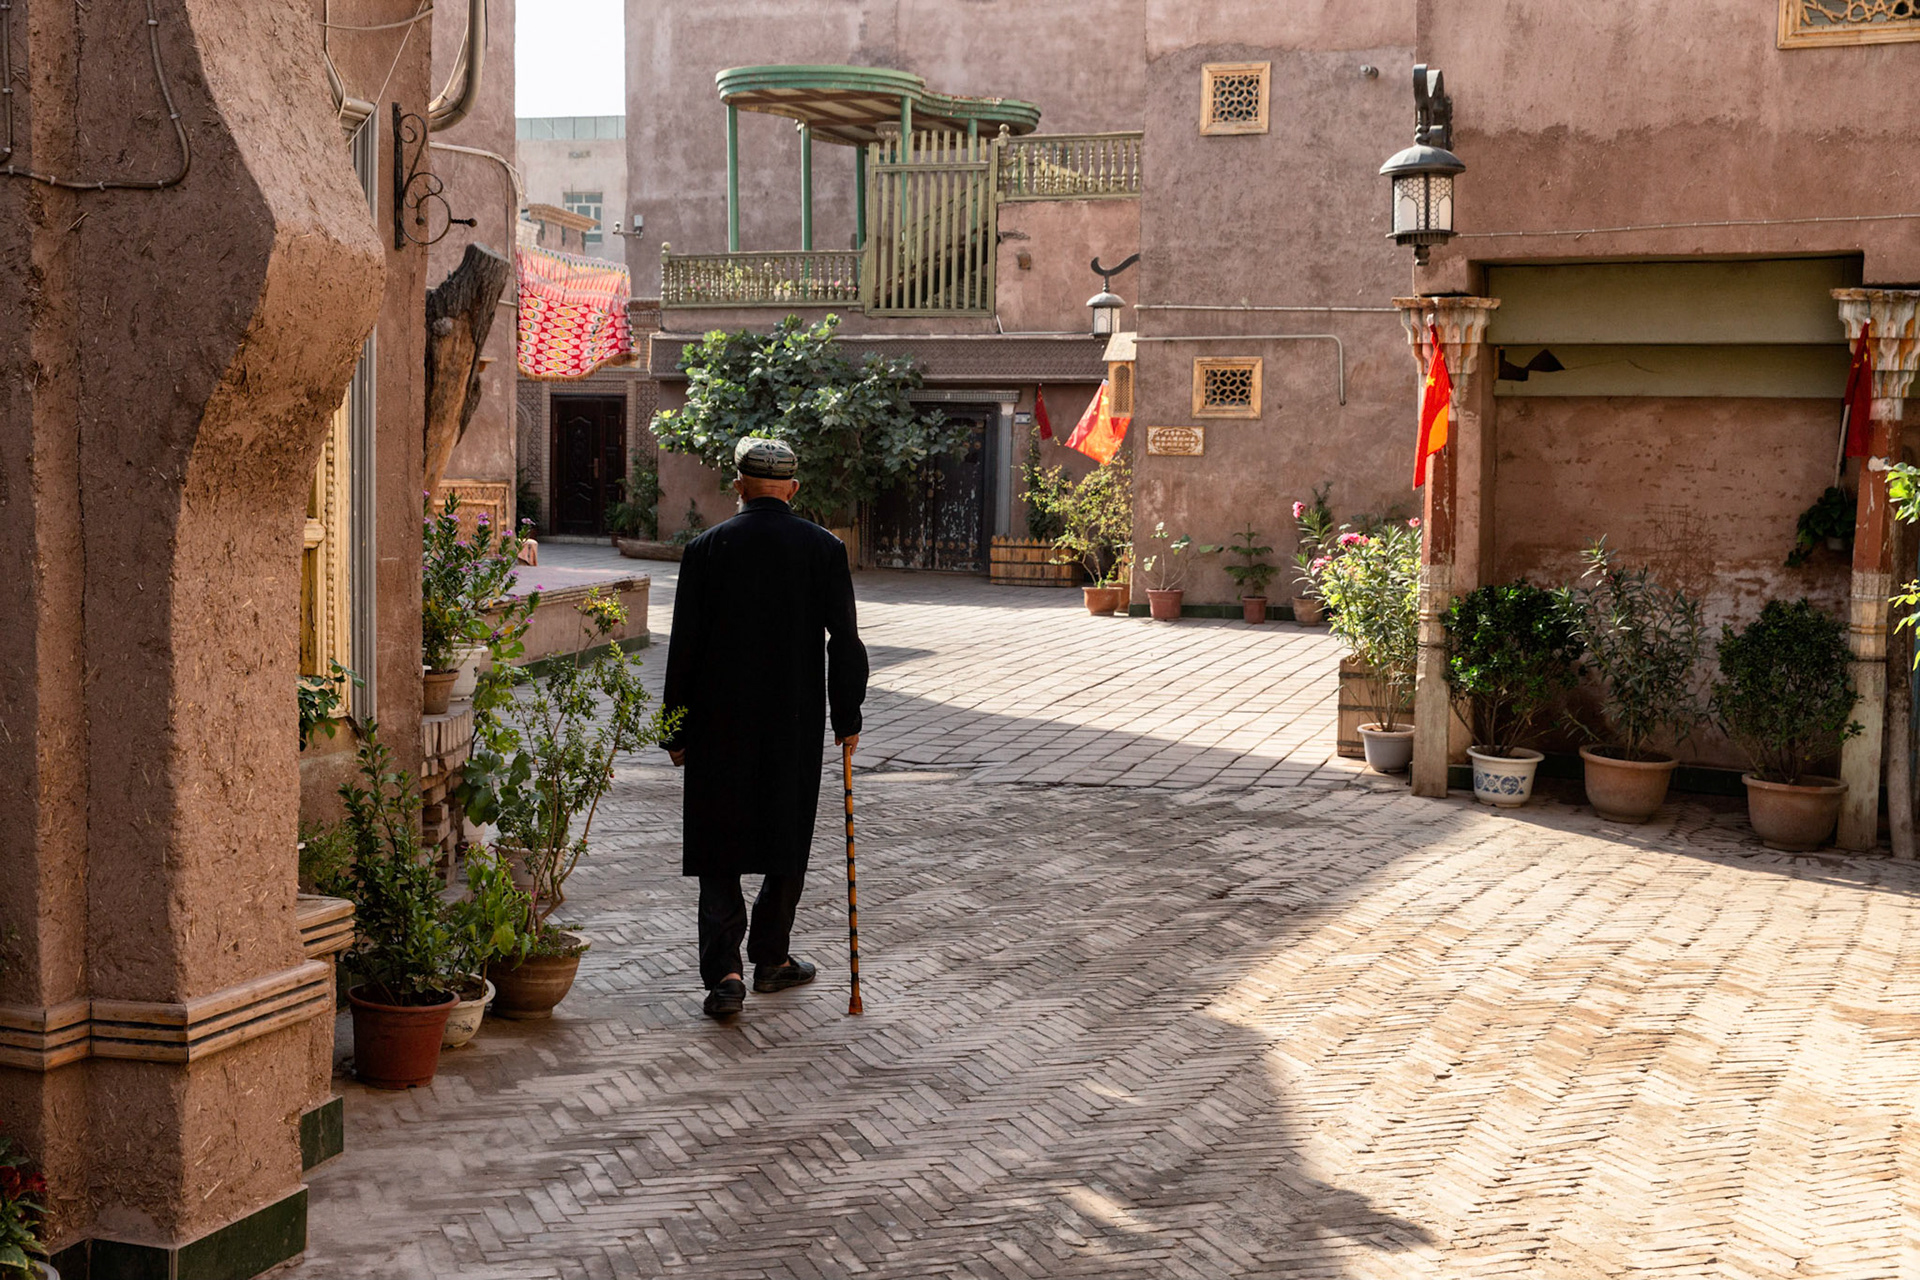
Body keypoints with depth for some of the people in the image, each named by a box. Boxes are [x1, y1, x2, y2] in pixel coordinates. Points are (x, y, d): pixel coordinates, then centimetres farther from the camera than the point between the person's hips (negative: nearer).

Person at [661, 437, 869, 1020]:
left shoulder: (706, 548, -4)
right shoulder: (824, 549, -2)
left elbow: (684, 647, -3)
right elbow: (844, 641, -2)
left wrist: (678, 731, 4)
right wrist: (848, 718, 8)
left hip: (720, 725, -1)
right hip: (796, 725, 1)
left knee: (719, 849, 4)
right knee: (787, 843, 16)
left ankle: (724, 972, -7)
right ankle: (771, 959, 25)